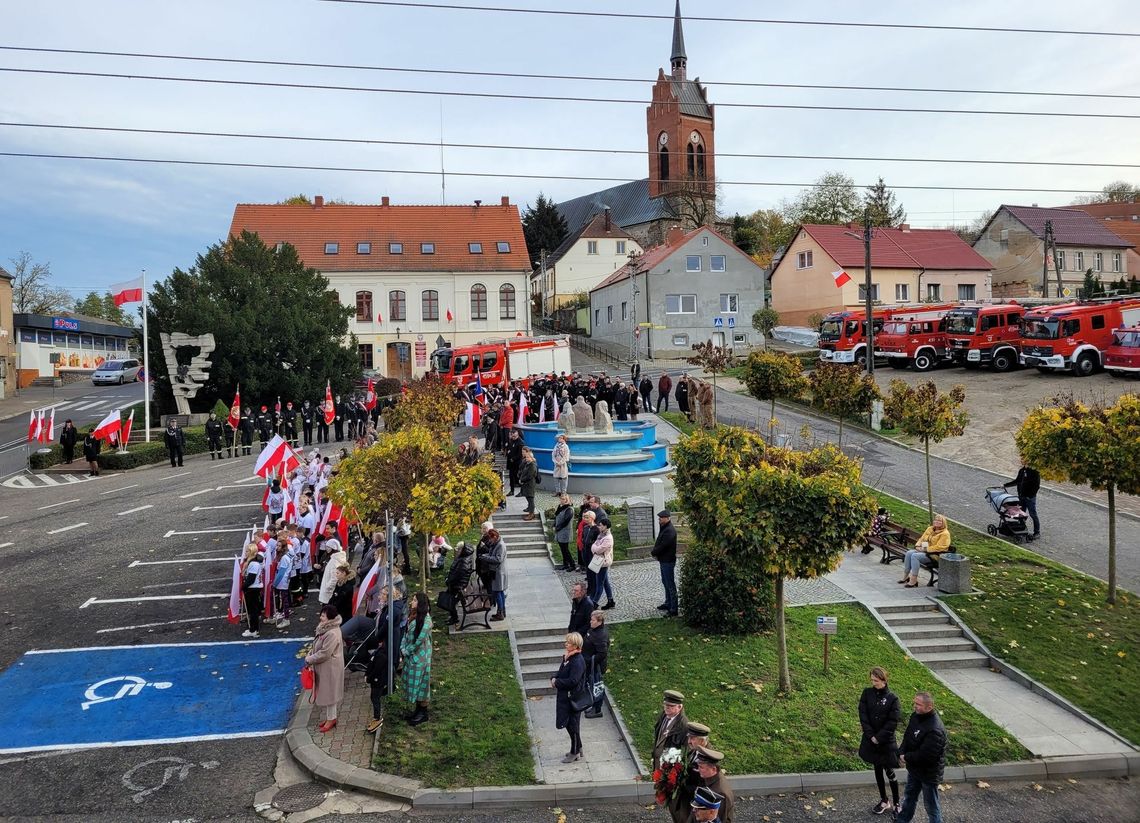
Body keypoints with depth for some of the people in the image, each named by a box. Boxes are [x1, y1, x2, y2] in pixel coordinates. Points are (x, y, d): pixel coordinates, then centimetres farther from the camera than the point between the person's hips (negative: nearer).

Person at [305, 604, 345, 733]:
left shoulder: (332, 633, -28)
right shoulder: (325, 628, 3)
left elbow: (324, 653, -26)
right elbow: (316, 646, 14)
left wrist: (309, 659, -15)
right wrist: (309, 655, -2)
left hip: (330, 668, -9)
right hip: (323, 667, 9)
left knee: (329, 692, 5)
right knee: (325, 692, 19)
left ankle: (331, 719, 20)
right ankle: (329, 717, 32)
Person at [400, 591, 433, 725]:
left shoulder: (426, 620, -23)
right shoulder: (413, 616, 3)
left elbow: (419, 641, -22)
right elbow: (406, 633, 9)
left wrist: (406, 651, -11)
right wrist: (402, 648, -3)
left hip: (420, 656, -8)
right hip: (410, 655, 8)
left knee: (420, 683, 2)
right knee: (413, 683, 16)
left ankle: (423, 714, 15)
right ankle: (418, 709, 31)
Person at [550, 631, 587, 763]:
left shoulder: (578, 661, -23)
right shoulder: (567, 657, 6)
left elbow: (573, 681, -29)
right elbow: (561, 673, 16)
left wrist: (557, 682, -18)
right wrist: (554, 679, -5)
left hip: (573, 698, -9)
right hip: (565, 697, 9)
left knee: (573, 725, 5)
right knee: (568, 724, 19)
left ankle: (575, 753, 20)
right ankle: (578, 748, 34)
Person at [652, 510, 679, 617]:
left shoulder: (670, 531, -23)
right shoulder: (664, 528, 10)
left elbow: (662, 546, -25)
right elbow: (659, 542, 14)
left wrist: (653, 553, -8)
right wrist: (655, 552, -2)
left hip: (668, 561, -11)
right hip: (664, 560, 11)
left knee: (671, 585, -5)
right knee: (666, 583, 21)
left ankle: (674, 610, -1)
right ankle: (668, 603, 34)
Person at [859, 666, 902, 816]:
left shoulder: (892, 698, -12)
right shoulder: (867, 693, -4)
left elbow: (892, 722, -13)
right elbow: (863, 715, -5)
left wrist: (879, 737, -14)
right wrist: (871, 736, -12)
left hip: (886, 741, -3)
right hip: (871, 739, 3)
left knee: (889, 772, 3)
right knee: (878, 769, 13)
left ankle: (896, 803, 20)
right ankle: (884, 801, 28)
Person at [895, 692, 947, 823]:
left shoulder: (935, 730, -34)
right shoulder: (916, 716, -6)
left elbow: (926, 755, -33)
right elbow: (907, 737, 5)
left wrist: (907, 758, -19)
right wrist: (901, 753, -11)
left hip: (929, 773, -9)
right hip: (914, 768, 9)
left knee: (931, 805, 10)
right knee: (909, 796, 27)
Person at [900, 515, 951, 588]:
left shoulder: (945, 534, -10)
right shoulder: (930, 529, 14)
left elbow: (938, 547, -19)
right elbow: (922, 539, 18)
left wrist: (925, 549, -20)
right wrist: (918, 546, -2)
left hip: (935, 555, -8)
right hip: (924, 550, 8)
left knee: (915, 556, -28)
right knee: (909, 553, -17)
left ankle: (914, 580, -26)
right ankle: (905, 576, -9)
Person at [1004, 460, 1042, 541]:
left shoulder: (1035, 472, -13)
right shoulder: (1022, 470, 10)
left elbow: (1037, 486, -15)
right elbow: (1017, 481, 22)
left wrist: (1030, 495, -20)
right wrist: (1005, 485, 21)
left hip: (1030, 498, -7)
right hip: (1021, 496, 7)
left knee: (1033, 514, -2)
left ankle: (1037, 532, 7)